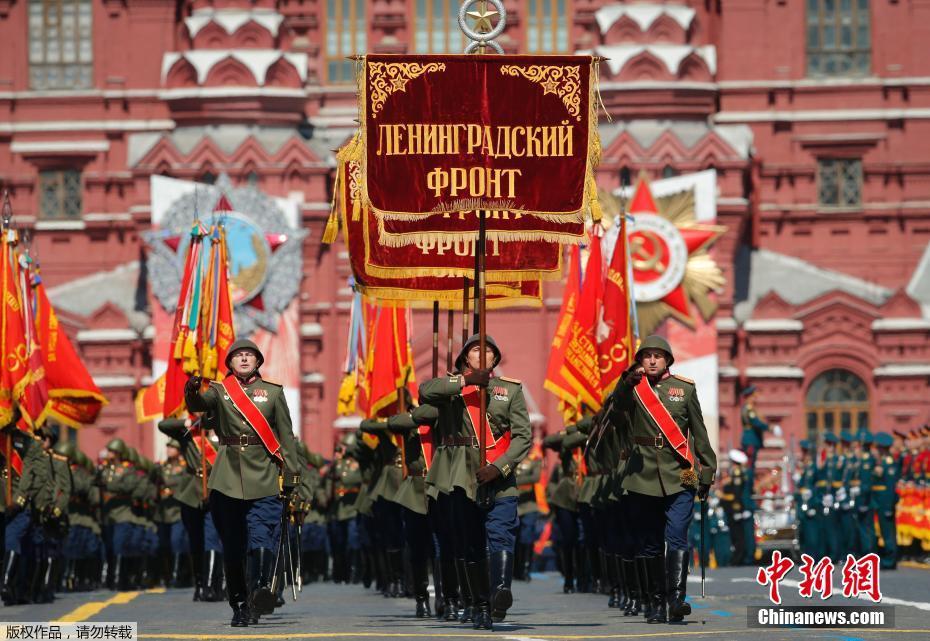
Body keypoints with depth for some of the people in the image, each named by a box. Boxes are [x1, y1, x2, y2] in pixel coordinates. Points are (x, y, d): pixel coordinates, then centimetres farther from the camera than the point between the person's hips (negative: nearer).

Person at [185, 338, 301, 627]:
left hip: (263, 476, -1)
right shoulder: (219, 390, 10)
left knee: (262, 537, -19)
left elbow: (286, 435, 10)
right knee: (232, 545, 3)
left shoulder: (273, 392, 10)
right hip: (227, 478, 1)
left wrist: (291, 473, 3)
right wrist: (192, 392, -35)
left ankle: (261, 588, -38)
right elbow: (199, 404, -12)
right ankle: (239, 605, 9)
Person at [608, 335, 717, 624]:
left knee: (677, 538, -14)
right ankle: (657, 603, 13)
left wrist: (707, 472, 10)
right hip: (643, 478, 1)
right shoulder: (632, 389, 7)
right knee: (650, 544, 6)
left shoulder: (685, 388, 8)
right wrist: (626, 384, -23)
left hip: (679, 476, -1)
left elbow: (699, 432, 11)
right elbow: (616, 418, -11)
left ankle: (676, 599, -21)